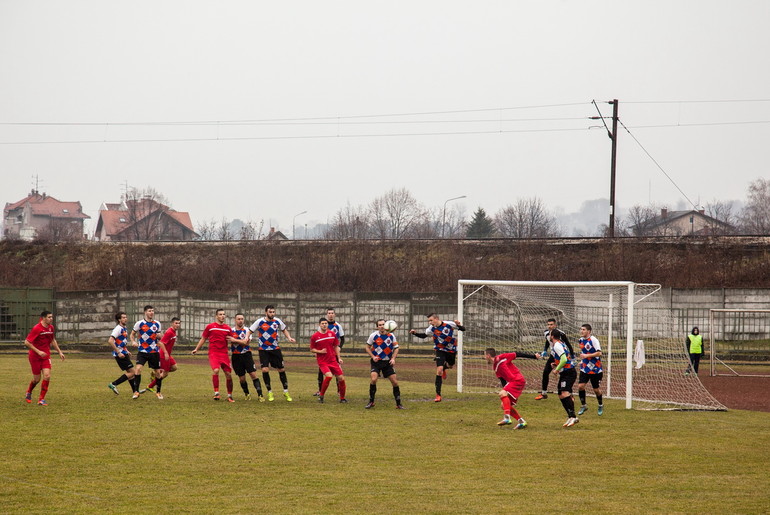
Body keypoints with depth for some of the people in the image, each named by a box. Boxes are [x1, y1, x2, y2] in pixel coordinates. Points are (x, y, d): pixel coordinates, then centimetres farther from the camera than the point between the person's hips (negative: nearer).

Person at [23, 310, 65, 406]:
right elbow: (27, 342, -19)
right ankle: (28, 393, 35)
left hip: (46, 356, 5)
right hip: (35, 357, -5)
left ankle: (41, 399, -3)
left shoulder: (51, 328, 2)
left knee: (47, 376, -12)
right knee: (37, 379, 4)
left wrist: (59, 352, 15)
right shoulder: (37, 329, -19)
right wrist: (38, 351, -24)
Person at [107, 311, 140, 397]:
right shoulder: (118, 329, -16)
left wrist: (127, 351, 20)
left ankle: (135, 391, 23)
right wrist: (118, 352, -25)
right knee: (131, 372, -10)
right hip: (120, 354, -10)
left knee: (130, 372, 15)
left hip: (124, 353, 10)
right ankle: (113, 384, -9)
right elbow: (110, 341, -25)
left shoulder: (124, 329, 14)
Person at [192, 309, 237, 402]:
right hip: (213, 353, -3)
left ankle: (229, 395, 15)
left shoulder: (227, 328, 12)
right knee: (216, 370, -26)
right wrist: (196, 349, 3)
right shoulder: (210, 327, 4)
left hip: (224, 354, 3)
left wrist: (232, 340, -6)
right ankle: (216, 392, -17)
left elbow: (232, 340, 19)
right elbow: (203, 339, 10)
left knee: (228, 374, 0)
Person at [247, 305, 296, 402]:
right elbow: (250, 331, -3)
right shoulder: (260, 322, -9)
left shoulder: (277, 321, -1)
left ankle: (286, 392, 19)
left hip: (275, 349, 2)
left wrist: (289, 338, 0)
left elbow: (284, 330, 16)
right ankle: (270, 393, 1)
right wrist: (246, 338, -22)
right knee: (265, 370, -15)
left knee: (281, 369, 4)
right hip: (263, 349, -2)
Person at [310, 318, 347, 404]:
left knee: (341, 378, 0)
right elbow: (312, 349, 2)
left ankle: (342, 398, 20)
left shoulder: (332, 334, 5)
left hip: (333, 360, 4)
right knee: (328, 376, -27)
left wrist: (339, 358, 9)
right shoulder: (315, 336, -5)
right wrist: (320, 351, -16)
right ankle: (321, 395, -8)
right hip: (322, 362, -4)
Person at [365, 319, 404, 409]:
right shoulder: (373, 335, -6)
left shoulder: (391, 336, -3)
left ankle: (398, 404, 11)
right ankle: (371, 402, -5)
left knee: (395, 382, -2)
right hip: (376, 361, -2)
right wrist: (373, 356, -11)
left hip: (387, 362, 2)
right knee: (373, 379, -21)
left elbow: (396, 348, 8)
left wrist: (393, 358, -8)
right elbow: (367, 347, 5)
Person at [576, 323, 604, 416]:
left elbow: (599, 353, -23)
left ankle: (600, 406, 29)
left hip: (595, 369, -6)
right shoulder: (581, 340, 6)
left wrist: (586, 356, -26)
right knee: (580, 386, -9)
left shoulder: (593, 340, -17)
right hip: (585, 368, 6)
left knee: (596, 389, 6)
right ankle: (583, 406, 6)